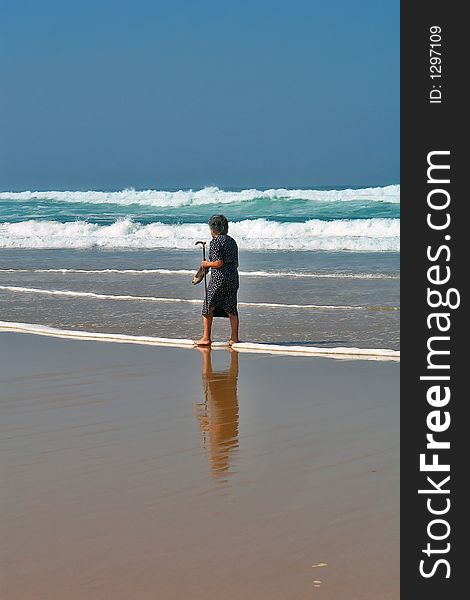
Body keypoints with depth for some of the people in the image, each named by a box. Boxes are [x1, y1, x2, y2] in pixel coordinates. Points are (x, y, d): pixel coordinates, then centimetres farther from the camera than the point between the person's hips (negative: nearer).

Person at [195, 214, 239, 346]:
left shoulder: (216, 242, -11)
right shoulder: (232, 241, 13)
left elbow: (219, 263, -18)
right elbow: (236, 263, 15)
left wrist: (207, 264, -2)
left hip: (218, 279, -7)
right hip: (233, 278, 7)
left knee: (208, 307, 5)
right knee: (231, 309, 10)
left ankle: (206, 338, 7)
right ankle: (234, 338, 10)